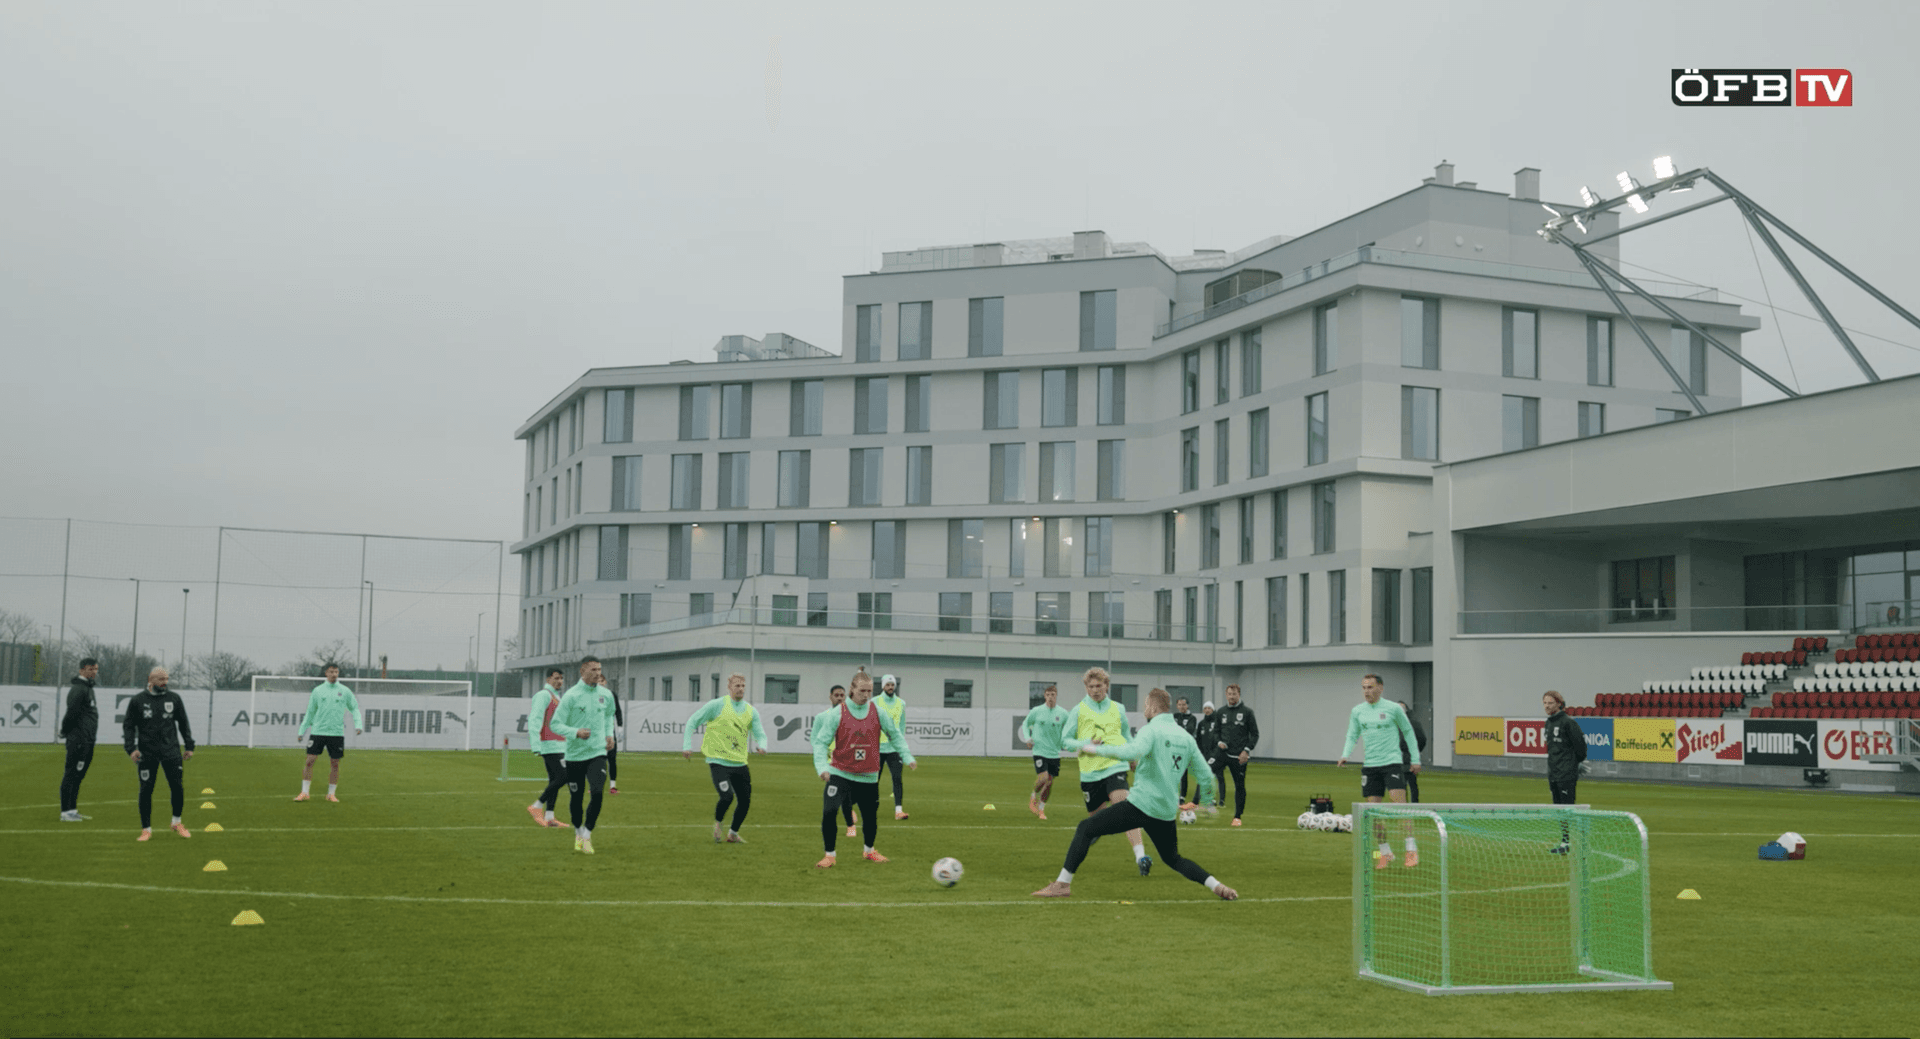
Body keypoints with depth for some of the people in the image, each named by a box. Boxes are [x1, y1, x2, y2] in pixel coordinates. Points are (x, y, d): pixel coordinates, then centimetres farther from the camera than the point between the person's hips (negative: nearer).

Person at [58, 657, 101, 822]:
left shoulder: (88, 688, 19)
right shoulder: (78, 689, -13)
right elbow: (72, 712, -21)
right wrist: (65, 732, -11)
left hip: (87, 741, 10)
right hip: (78, 740, -10)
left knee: (78, 776, 14)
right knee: (71, 775, -7)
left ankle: (72, 810, 21)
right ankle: (65, 812, -5)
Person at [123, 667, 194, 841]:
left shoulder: (174, 698, 6)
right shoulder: (138, 700, 2)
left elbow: (183, 723, 13)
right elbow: (129, 726, 5)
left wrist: (189, 746, 9)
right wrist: (131, 749, -7)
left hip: (171, 751, 1)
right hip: (147, 753, -1)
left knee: (177, 786, -2)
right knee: (146, 790, 0)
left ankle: (177, 822, 19)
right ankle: (146, 830, 11)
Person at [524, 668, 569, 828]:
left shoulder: (556, 697, 22)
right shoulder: (543, 695, -8)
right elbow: (534, 720, -17)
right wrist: (536, 747, -25)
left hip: (558, 745, 10)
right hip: (550, 745, -10)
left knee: (554, 779, 7)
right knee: (563, 776, -15)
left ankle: (549, 816, 7)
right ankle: (537, 807, -8)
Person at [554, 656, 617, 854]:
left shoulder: (606, 695, 5)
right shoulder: (571, 695, -8)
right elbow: (556, 723, -8)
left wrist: (609, 734, 10)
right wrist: (575, 732, -23)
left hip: (597, 753, 2)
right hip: (575, 755, -2)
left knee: (597, 793, -17)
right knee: (576, 798, 8)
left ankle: (587, 834, -1)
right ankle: (578, 832, 34)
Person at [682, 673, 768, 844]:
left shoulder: (751, 711, 9)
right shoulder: (717, 705, -3)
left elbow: (760, 734, 6)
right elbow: (692, 722, 1)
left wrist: (762, 746, -17)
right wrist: (687, 745, -7)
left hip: (740, 764, 5)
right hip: (718, 762, -5)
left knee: (745, 801, 5)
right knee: (727, 796, -20)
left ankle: (733, 833, 28)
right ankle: (717, 824, 11)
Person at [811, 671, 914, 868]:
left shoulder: (878, 712, -1)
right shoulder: (836, 713, -8)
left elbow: (895, 734, 10)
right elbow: (821, 741, -8)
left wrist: (907, 756, 0)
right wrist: (822, 766, -22)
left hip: (868, 776, 3)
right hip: (840, 773, -2)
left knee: (870, 816, 12)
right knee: (829, 812, -17)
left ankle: (869, 851, 40)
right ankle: (829, 855, 1)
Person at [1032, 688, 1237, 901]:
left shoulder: (1151, 729, -8)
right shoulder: (1187, 738, 12)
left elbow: (1133, 751, -29)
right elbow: (1206, 777, 14)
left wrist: (1098, 748, -20)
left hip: (1141, 803, -6)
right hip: (1167, 811, 7)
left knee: (1085, 828, 3)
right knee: (1173, 859, 26)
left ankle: (1063, 883, -2)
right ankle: (1217, 886, 9)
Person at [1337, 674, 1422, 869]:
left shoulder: (1393, 708, -2)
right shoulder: (1357, 711, 7)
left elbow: (1408, 732, 8)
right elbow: (1352, 736, 15)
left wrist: (1415, 760, 8)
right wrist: (1345, 755, -3)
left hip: (1392, 763, -4)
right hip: (1369, 765, 4)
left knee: (1399, 804, -15)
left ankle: (1411, 850, -10)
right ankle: (1385, 853, 13)